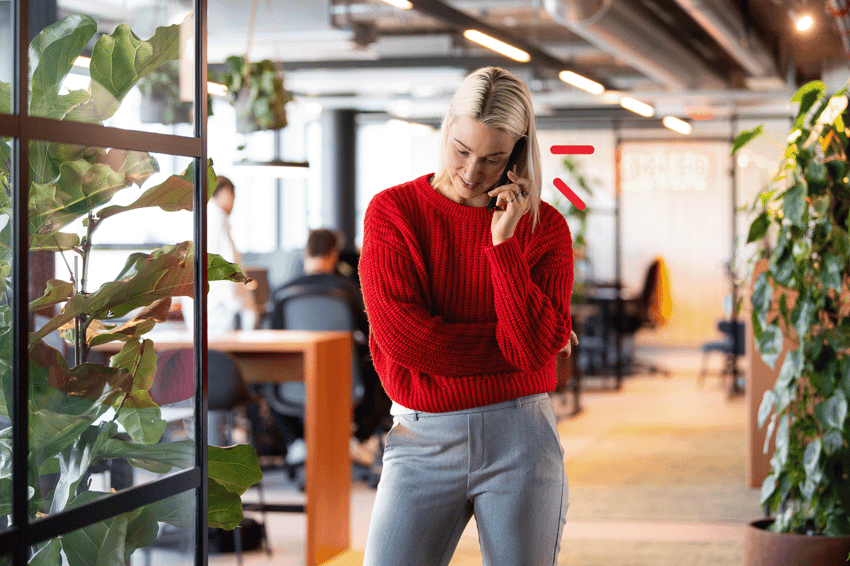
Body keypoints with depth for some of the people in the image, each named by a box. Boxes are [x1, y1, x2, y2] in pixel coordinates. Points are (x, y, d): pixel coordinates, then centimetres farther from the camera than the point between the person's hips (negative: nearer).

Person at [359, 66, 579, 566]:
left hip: (520, 437, 1)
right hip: (423, 442, -1)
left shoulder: (543, 226, 4)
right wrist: (512, 340, -5)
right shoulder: (393, 211, 2)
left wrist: (504, 243, -12)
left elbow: (536, 346, -8)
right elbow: (401, 336, -9)